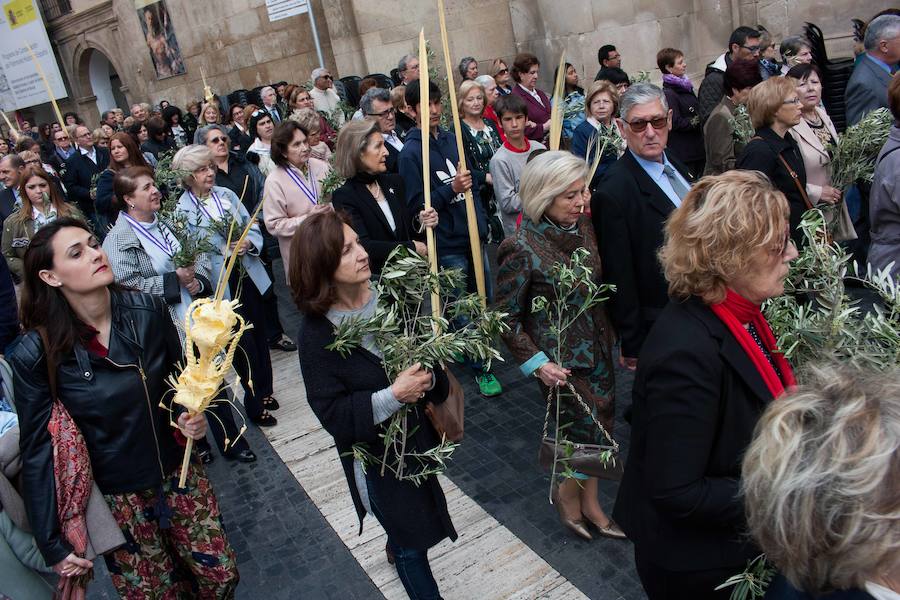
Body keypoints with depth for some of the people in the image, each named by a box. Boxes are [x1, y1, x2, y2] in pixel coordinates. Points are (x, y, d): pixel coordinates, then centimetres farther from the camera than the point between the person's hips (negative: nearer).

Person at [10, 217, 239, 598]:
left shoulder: (147, 310, -12)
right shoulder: (35, 355, -18)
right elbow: (38, 450, -10)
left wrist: (191, 417, -15)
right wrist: (52, 542, -7)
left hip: (177, 471, 2)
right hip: (114, 495, -2)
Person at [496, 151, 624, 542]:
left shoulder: (584, 226, -2)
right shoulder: (521, 249, -21)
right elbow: (507, 318, -13)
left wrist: (615, 336, 5)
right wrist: (536, 363, -18)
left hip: (598, 348, 6)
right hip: (562, 360, -6)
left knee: (600, 429, 15)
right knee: (588, 434, 3)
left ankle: (589, 505, 38)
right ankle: (566, 492, 35)